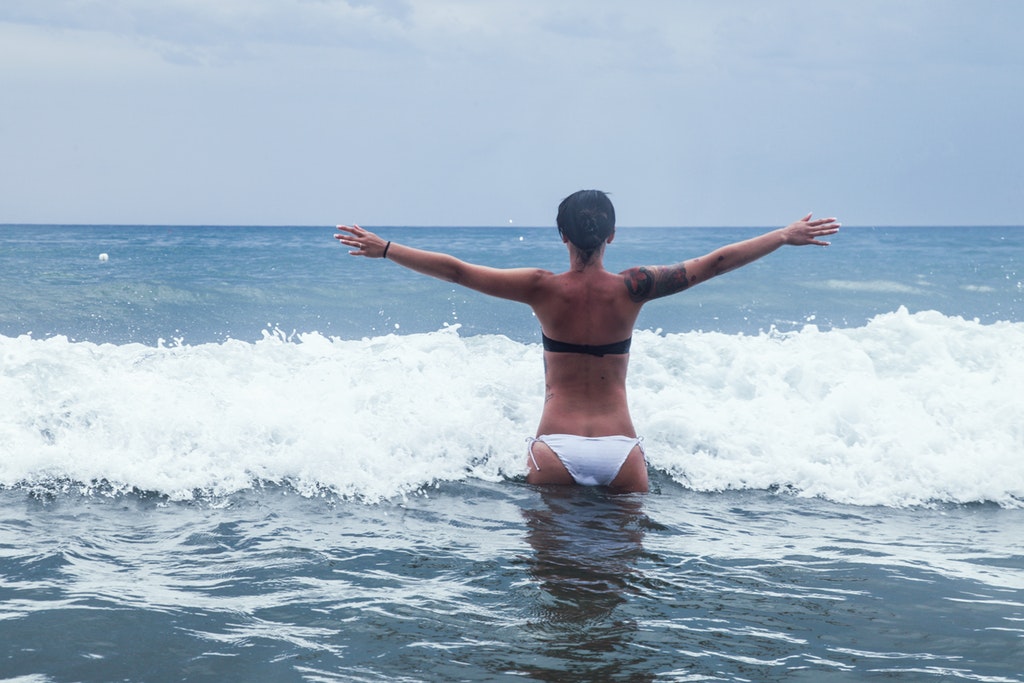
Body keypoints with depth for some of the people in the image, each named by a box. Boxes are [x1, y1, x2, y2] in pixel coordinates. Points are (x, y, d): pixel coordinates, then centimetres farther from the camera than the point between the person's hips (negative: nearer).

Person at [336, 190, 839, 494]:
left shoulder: (544, 289, -5)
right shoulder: (631, 289, -4)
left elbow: (457, 271, -4)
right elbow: (714, 263, 2)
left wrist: (385, 249, 4)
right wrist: (785, 236, 11)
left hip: (557, 448, -1)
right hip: (620, 448, 1)